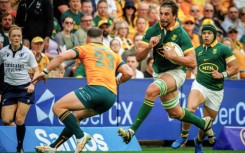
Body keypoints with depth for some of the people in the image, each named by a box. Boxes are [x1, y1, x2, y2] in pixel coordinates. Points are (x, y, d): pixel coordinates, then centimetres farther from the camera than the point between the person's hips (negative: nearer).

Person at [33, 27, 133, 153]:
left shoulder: (85, 48, 14)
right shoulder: (113, 54, 28)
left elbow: (63, 56, -1)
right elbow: (129, 73, 16)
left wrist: (45, 72, 3)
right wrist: (117, 82, 35)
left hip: (96, 88, -7)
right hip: (111, 96, 7)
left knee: (58, 107, -3)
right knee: (76, 115, 24)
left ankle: (80, 136, -18)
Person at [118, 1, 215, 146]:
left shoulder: (181, 34, -16)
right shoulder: (153, 30, -5)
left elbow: (192, 63, -19)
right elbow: (138, 56, -6)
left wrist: (172, 56, -30)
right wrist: (148, 46, -25)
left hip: (176, 72, -6)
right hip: (159, 73, 6)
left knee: (151, 90, -33)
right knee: (175, 113, 15)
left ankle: (132, 130, -32)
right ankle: (204, 123, 41)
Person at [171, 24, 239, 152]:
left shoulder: (223, 49, -3)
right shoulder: (197, 50, 9)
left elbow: (235, 68, -4)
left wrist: (222, 75, -19)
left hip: (216, 92, -1)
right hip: (199, 85, 1)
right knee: (190, 108, -31)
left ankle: (198, 141, 39)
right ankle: (184, 136, -13)